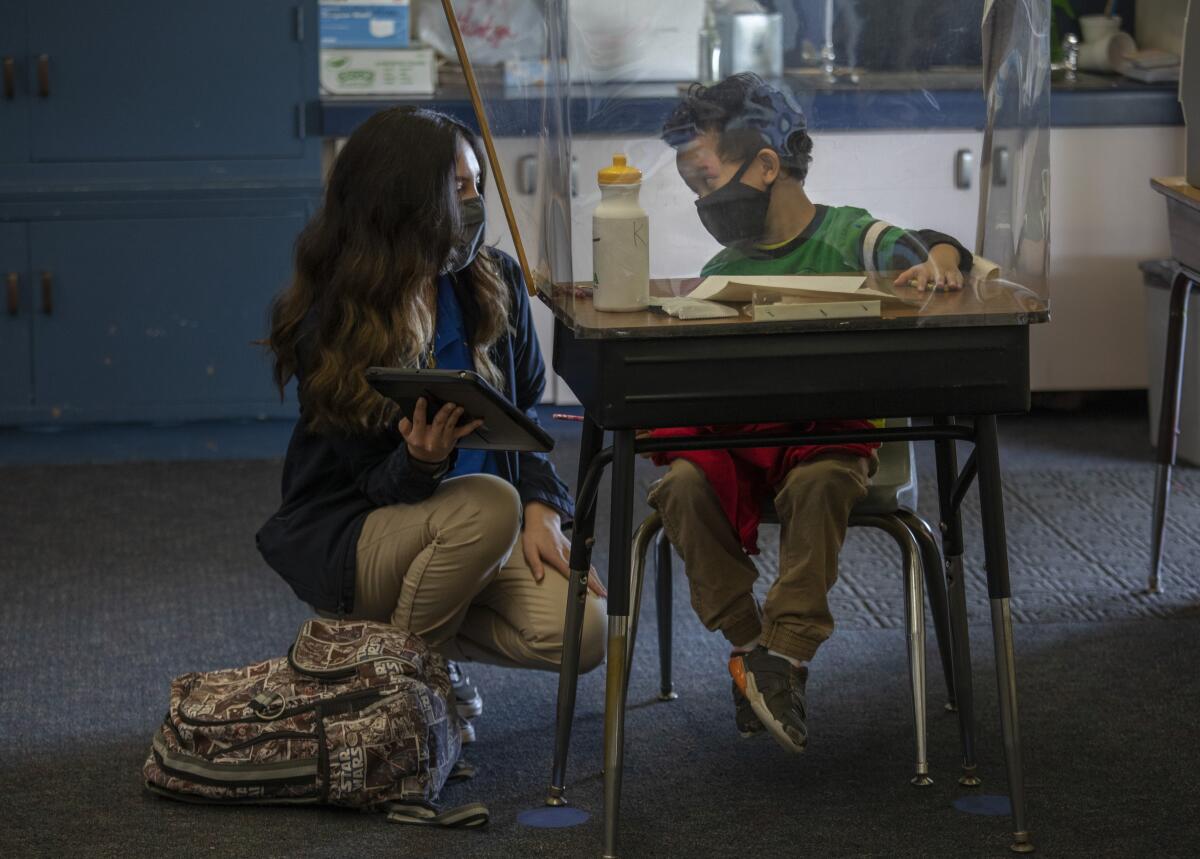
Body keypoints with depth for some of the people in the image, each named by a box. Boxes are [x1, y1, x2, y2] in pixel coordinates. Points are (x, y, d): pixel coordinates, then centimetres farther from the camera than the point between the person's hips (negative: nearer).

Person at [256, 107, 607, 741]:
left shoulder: (494, 284, -1)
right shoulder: (330, 328, -16)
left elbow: (525, 415, 10)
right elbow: (374, 490, -14)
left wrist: (541, 509, -9)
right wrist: (419, 462, -39)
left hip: (489, 524, 5)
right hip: (349, 542, -5)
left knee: (579, 632, -21)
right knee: (486, 504, -36)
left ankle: (414, 633, 9)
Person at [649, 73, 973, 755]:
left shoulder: (847, 237, 2)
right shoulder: (722, 271, 18)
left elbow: (920, 249, -14)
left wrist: (938, 260, -39)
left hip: (832, 434, -4)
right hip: (735, 436, 4)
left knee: (818, 485, -38)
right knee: (684, 485, -27)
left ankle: (789, 653, -31)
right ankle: (747, 643, -15)